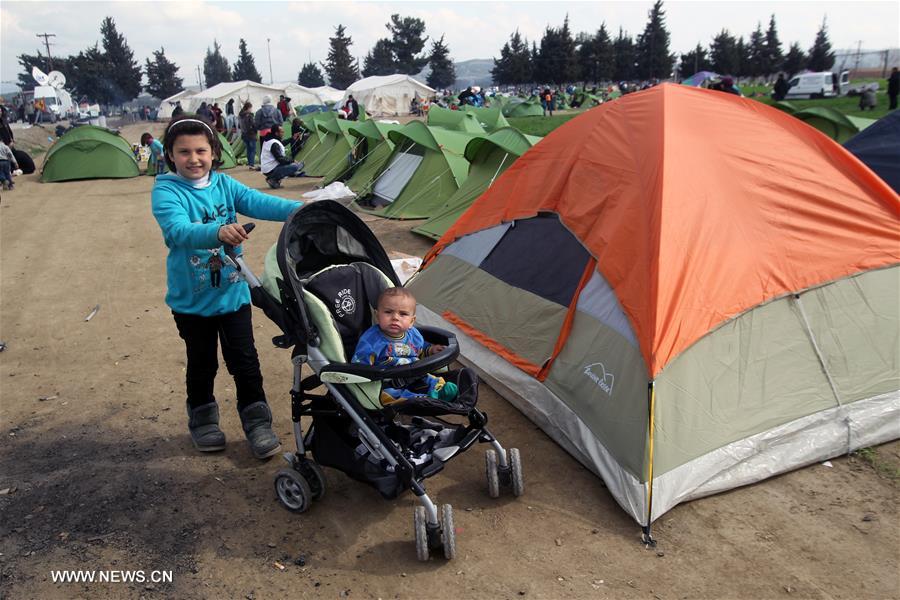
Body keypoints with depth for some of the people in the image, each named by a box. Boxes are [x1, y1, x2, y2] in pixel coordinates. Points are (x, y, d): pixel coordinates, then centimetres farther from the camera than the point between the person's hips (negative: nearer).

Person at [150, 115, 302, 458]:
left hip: (233, 292, 2)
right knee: (201, 364, 15)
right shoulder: (165, 192, -12)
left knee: (245, 360, 5)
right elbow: (179, 230, -31)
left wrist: (297, 209, -36)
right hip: (191, 300, -1)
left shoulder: (225, 185, -1)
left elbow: (258, 202, -18)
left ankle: (257, 423, 20)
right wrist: (218, 231, -51)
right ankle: (202, 420, 37)